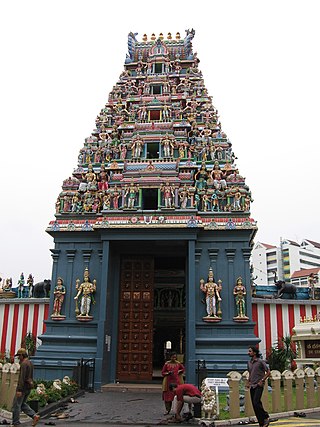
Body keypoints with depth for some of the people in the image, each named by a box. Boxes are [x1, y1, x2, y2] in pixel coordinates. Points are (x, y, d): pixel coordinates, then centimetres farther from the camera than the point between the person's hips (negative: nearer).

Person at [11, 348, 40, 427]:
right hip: (29, 386, 9)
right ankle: (35, 416, 4)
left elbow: (22, 377, -24)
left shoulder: (24, 364, -17)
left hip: (23, 387, -9)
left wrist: (19, 390, -25)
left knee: (16, 405, 3)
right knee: (22, 404, 16)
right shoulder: (30, 363, 14)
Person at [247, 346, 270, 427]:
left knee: (256, 403, -18)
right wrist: (248, 381, 11)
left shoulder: (261, 361, -8)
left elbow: (268, 372, -5)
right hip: (252, 386, 7)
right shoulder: (249, 362, 12)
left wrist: (262, 380, -12)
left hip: (258, 386, -7)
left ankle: (266, 417, 1)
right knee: (255, 405, 5)